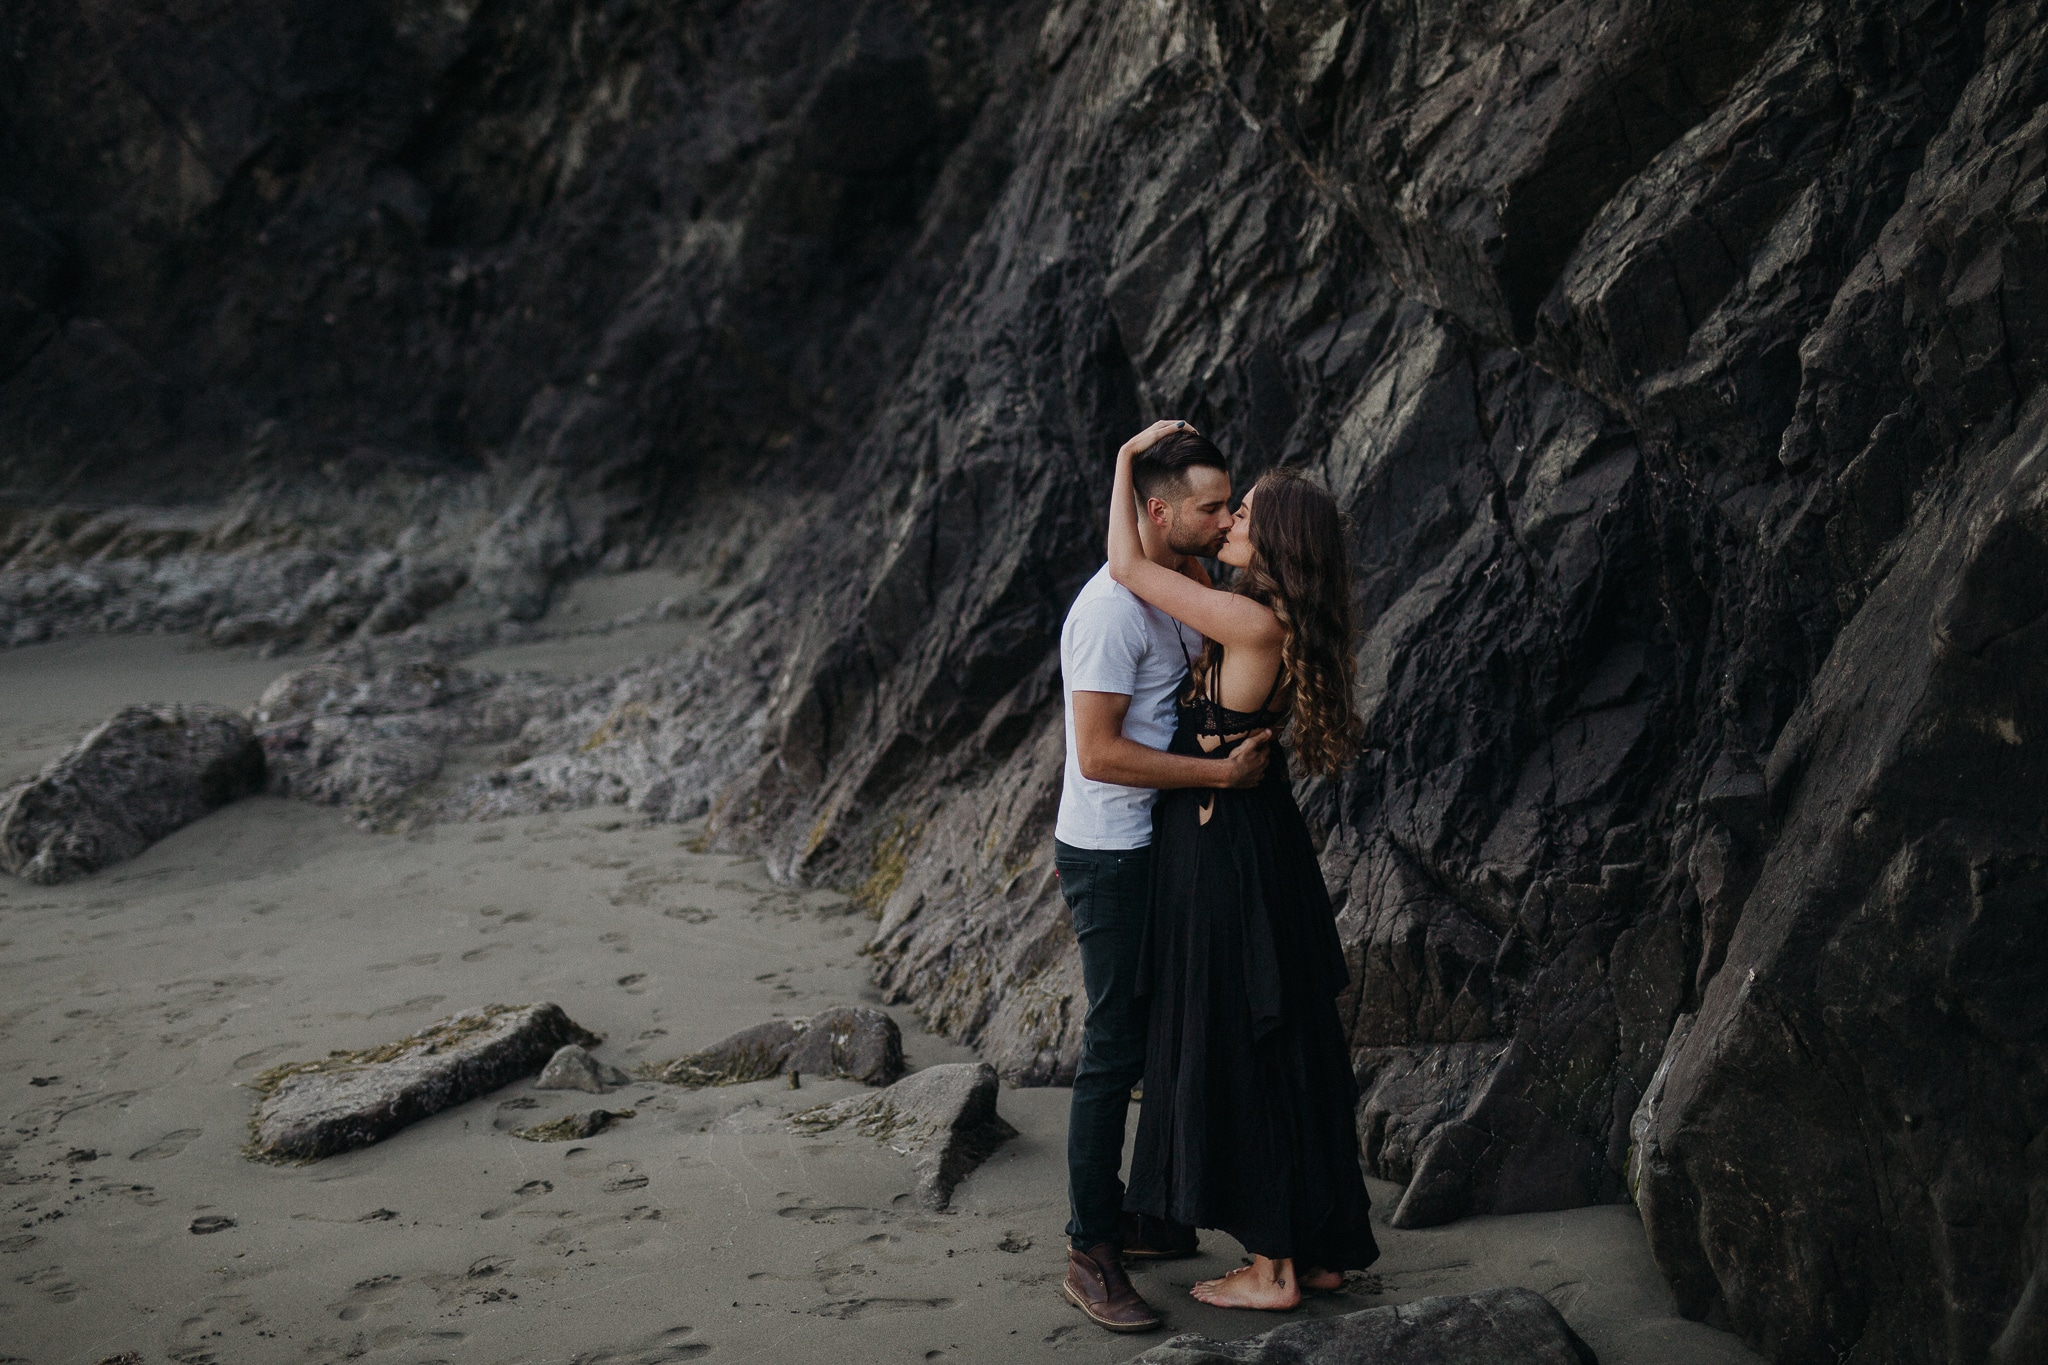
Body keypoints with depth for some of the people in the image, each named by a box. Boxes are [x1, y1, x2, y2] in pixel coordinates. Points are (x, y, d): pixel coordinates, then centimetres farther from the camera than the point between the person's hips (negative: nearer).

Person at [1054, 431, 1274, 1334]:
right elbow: (1100, 753, -24)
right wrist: (1221, 771, -24)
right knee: (1116, 1048, -5)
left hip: (1161, 851, 10)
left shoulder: (1180, 593, 11)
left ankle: (1141, 1216, 28)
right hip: (1111, 859, -10)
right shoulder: (1114, 608, -19)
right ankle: (1091, 1257, 3)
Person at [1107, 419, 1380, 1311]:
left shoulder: (1254, 623, -20)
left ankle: (1272, 1269, 12)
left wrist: (1128, 459, -9)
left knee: (1238, 1054, 1)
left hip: (1225, 859, -10)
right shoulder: (1277, 627, 7)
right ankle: (1319, 1244, 27)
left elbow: (1128, 567, -19)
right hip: (1263, 847, 10)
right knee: (1286, 1049, 16)